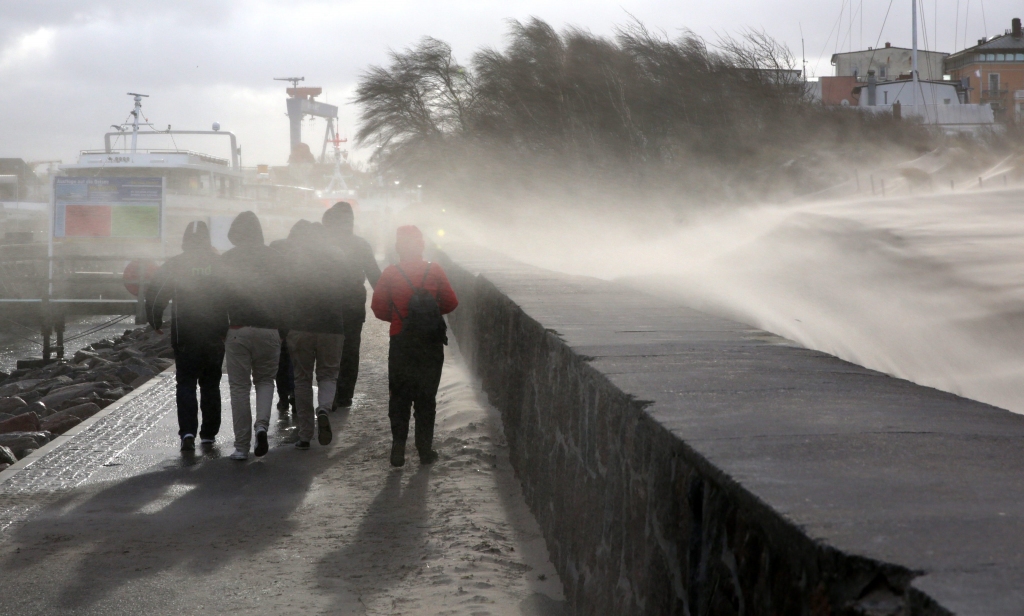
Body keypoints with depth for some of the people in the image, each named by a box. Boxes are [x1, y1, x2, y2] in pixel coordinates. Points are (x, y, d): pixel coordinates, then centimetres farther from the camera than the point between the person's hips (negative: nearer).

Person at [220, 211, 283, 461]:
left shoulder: (227, 260, 1)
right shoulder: (272, 257, 3)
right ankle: (262, 424, -7)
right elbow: (284, 293, 2)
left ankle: (241, 446, 4)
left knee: (239, 387, 6)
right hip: (268, 329, 1)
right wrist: (283, 329, 9)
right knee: (265, 380, 19)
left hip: (238, 329, -1)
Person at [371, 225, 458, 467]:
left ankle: (398, 449, 2)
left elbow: (378, 308, -5)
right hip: (432, 345, 1)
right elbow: (451, 303, 1)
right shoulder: (435, 272, -4)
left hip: (401, 344, 0)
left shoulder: (390, 274, -6)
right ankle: (425, 450, 9)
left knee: (399, 396, 8)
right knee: (426, 397, 9)